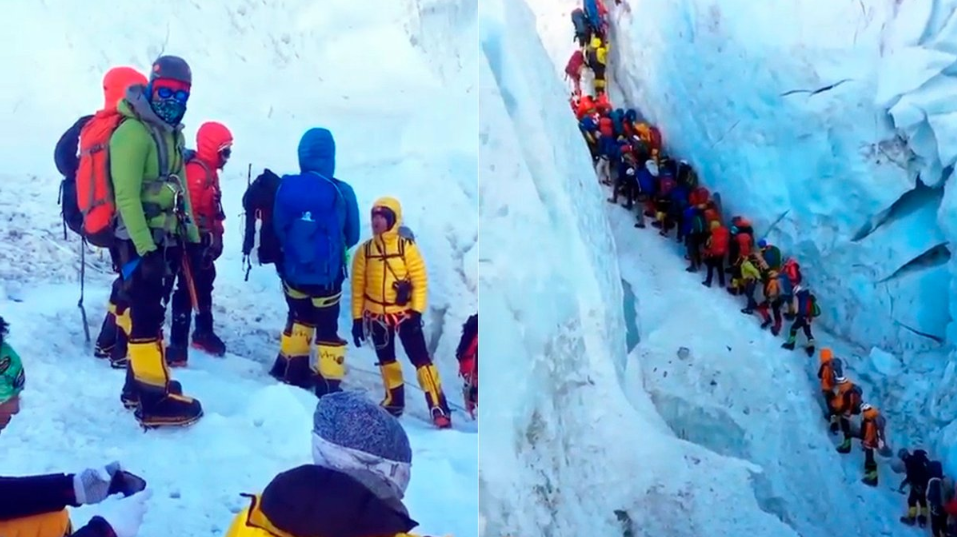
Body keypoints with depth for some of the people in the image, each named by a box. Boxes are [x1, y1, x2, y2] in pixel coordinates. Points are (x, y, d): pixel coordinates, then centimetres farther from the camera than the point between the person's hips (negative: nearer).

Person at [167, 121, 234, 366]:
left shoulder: (209, 171, 14)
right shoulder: (197, 171, -19)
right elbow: (188, 209, -26)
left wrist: (216, 237, 24)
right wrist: (199, 237, -24)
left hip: (205, 242, 10)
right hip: (193, 243, -10)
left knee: (204, 286, 21)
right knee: (188, 290, -9)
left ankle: (204, 332, 36)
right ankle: (177, 346, -7)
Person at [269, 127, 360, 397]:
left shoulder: (286, 187, -12)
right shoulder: (341, 192, -18)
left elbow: (278, 229, 0)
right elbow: (352, 236, -4)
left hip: (293, 271, 3)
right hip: (327, 275, -3)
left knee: (301, 318, 26)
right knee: (327, 329, 11)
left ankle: (292, 368, 35)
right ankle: (329, 385, 15)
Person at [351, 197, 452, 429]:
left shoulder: (406, 246, -8)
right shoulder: (365, 250, 0)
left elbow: (420, 281, -7)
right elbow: (358, 286, 4)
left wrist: (417, 311, -14)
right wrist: (357, 318, 3)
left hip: (404, 313, -4)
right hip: (376, 315, 4)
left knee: (420, 358, -8)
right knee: (386, 359, 17)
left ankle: (438, 408, -7)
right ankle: (394, 400, 33)